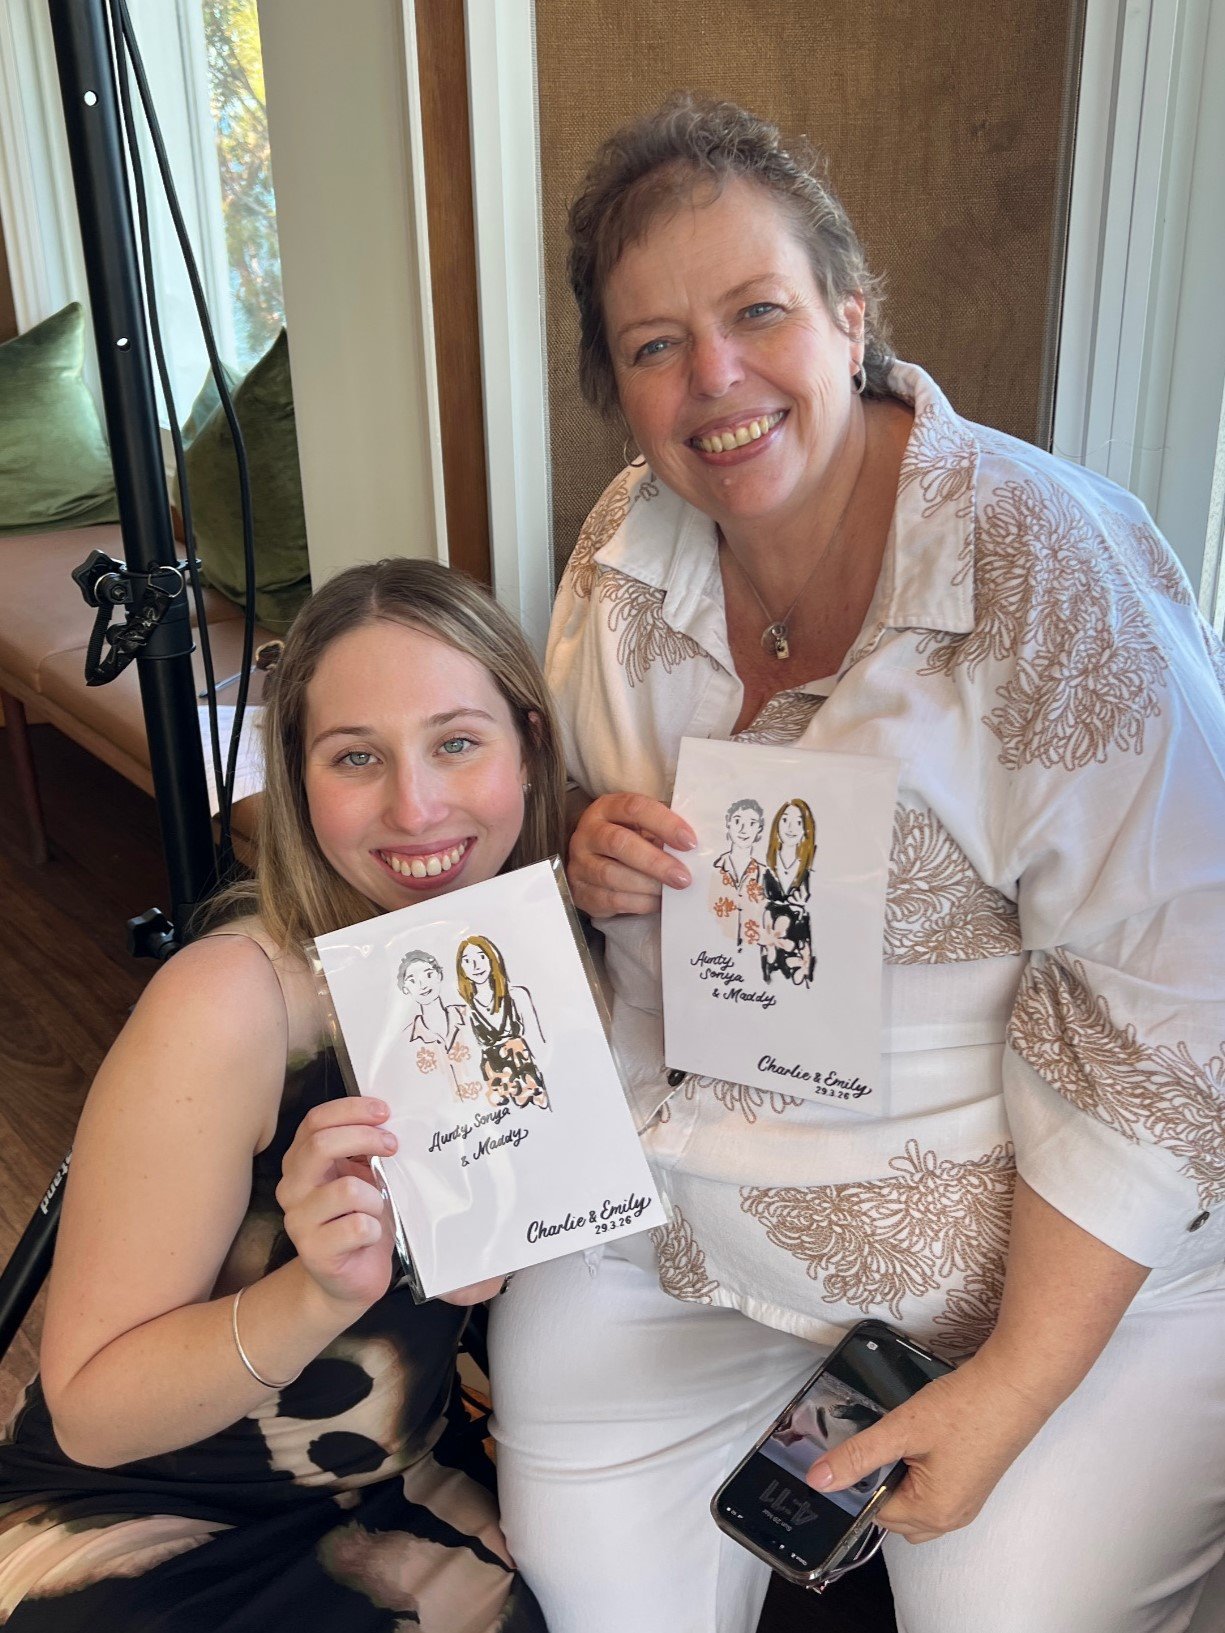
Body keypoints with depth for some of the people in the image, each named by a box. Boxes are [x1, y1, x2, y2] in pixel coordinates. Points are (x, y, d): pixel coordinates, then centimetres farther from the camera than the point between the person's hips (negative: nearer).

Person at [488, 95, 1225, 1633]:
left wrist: (1011, 1386, -19)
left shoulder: (1051, 568, -20)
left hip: (1052, 1233, -4)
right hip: (663, 1198, 5)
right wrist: (595, 857, -11)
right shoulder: (624, 554, -1)